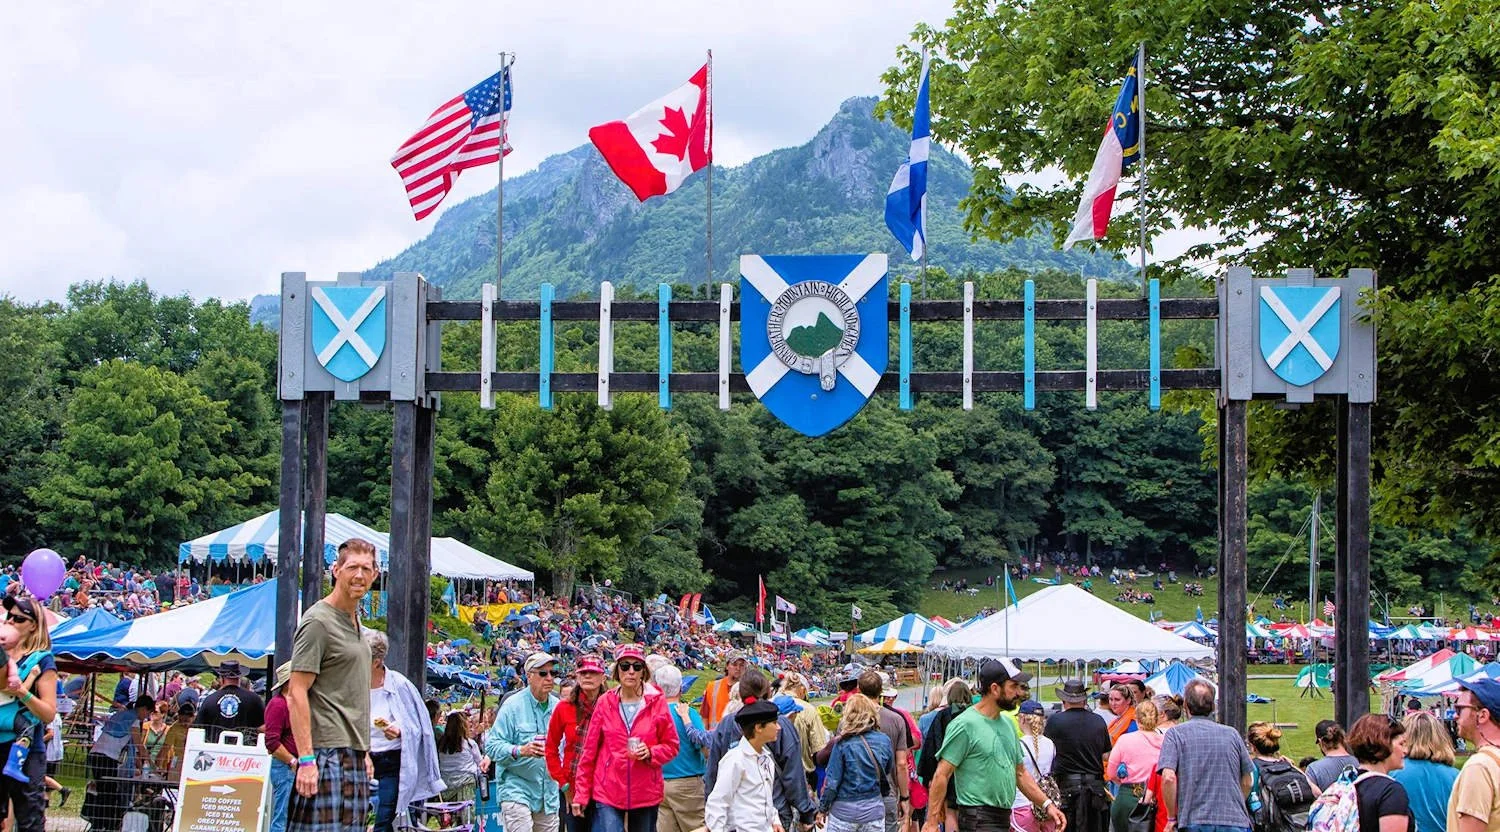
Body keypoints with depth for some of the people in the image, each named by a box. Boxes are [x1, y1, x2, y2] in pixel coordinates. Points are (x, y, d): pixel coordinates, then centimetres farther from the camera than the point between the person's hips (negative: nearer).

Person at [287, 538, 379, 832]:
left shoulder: (355, 623, 18)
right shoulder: (318, 621, -9)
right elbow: (296, 692, -15)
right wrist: (306, 759, -21)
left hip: (353, 754, 9)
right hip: (328, 753, -9)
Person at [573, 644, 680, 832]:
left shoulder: (656, 702, 0)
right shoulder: (605, 703, 1)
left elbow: (671, 746, 6)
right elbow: (589, 751, 4)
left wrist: (650, 753, -14)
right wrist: (581, 794, 3)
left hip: (646, 793, 1)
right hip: (608, 793, -1)